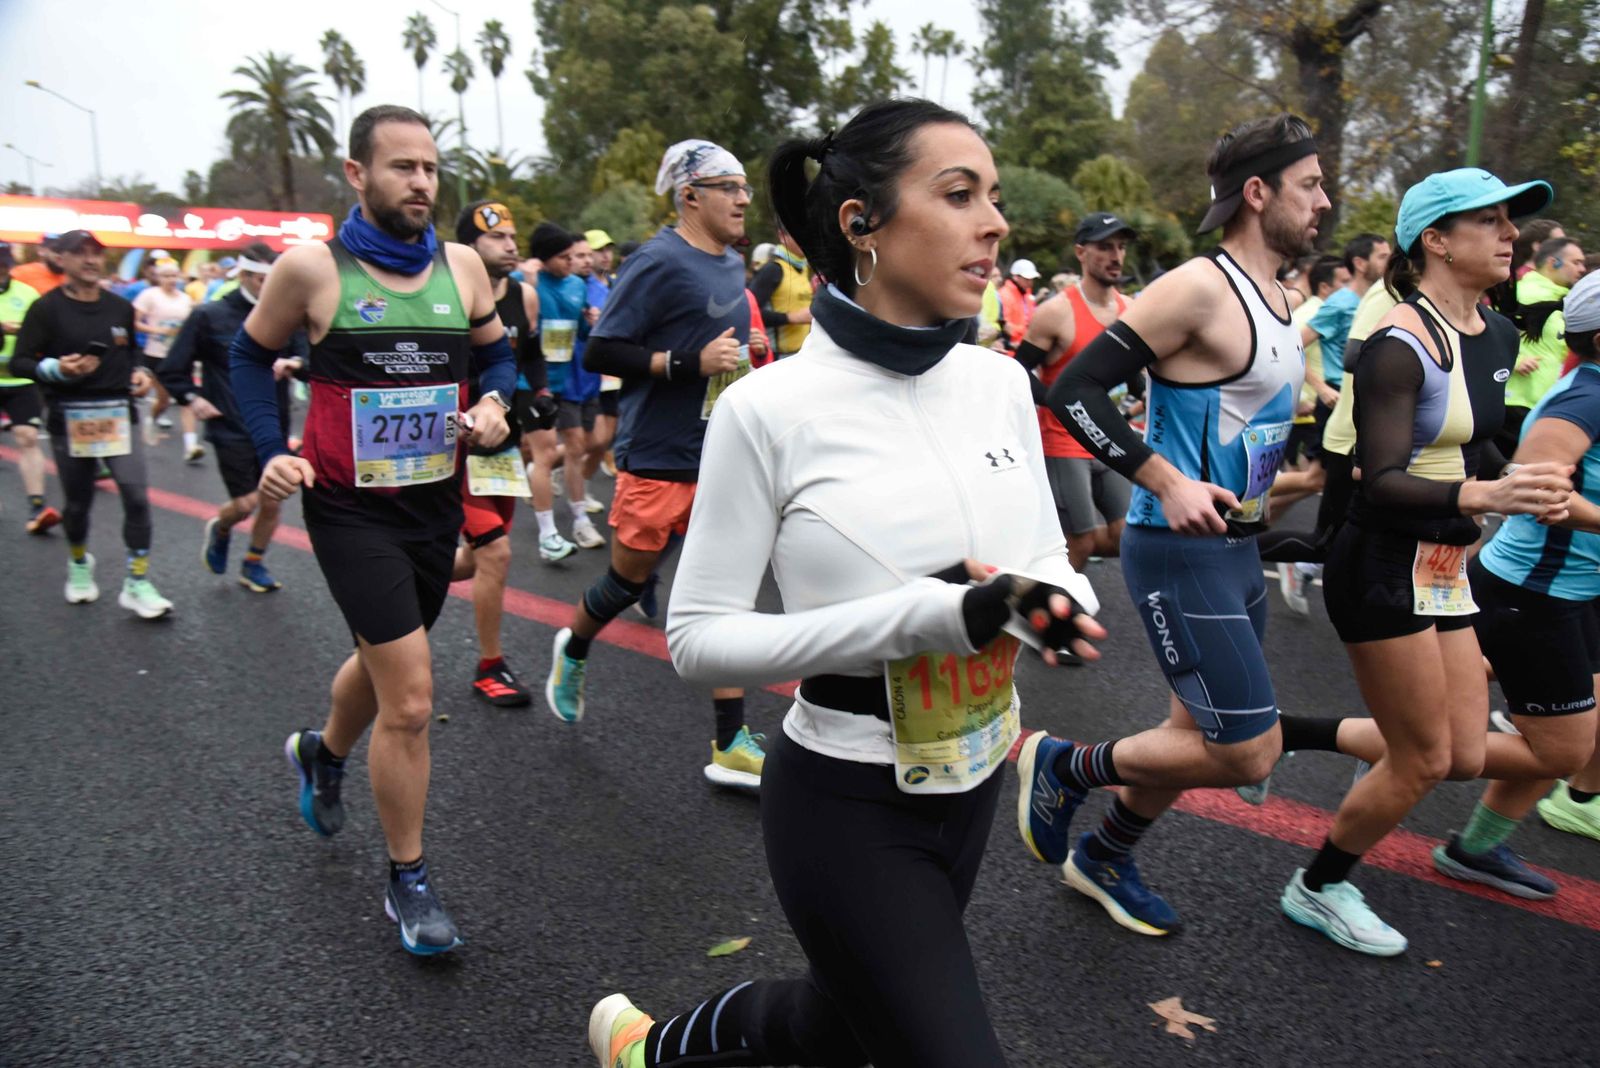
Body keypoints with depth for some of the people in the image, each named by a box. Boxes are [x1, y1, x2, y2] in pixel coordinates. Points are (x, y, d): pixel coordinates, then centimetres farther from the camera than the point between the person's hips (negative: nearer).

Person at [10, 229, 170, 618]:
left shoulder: (120, 307, 7)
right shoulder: (47, 308, -5)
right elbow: (19, 363, -5)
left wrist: (140, 371, 4)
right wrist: (56, 368, -23)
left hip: (118, 414, 2)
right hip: (70, 418, -2)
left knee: (136, 496, -10)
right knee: (78, 502, 11)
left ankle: (137, 583, -1)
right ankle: (79, 564, 40)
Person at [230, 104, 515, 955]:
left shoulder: (462, 265, 0)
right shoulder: (310, 268, -9)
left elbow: (496, 353, 13)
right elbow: (251, 355, 6)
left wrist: (495, 404, -8)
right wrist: (273, 451, -6)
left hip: (437, 502, 5)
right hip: (351, 508, -5)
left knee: (383, 659, 26)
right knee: (410, 701, -11)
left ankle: (321, 754, 59)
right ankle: (407, 883, 10)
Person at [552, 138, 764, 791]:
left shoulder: (732, 264, 12)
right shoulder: (659, 262, -13)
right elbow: (600, 353, -17)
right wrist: (690, 362, -23)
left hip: (722, 457, 7)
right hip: (658, 458, -7)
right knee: (630, 579, 10)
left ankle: (730, 747, 10)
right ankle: (573, 650, 44)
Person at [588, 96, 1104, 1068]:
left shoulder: (1001, 382, -3)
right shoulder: (770, 409, -19)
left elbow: (1050, 557, 7)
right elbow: (698, 638, -16)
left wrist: (1059, 600, -18)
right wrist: (923, 618, -27)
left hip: (975, 784, 6)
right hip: (845, 809, -6)